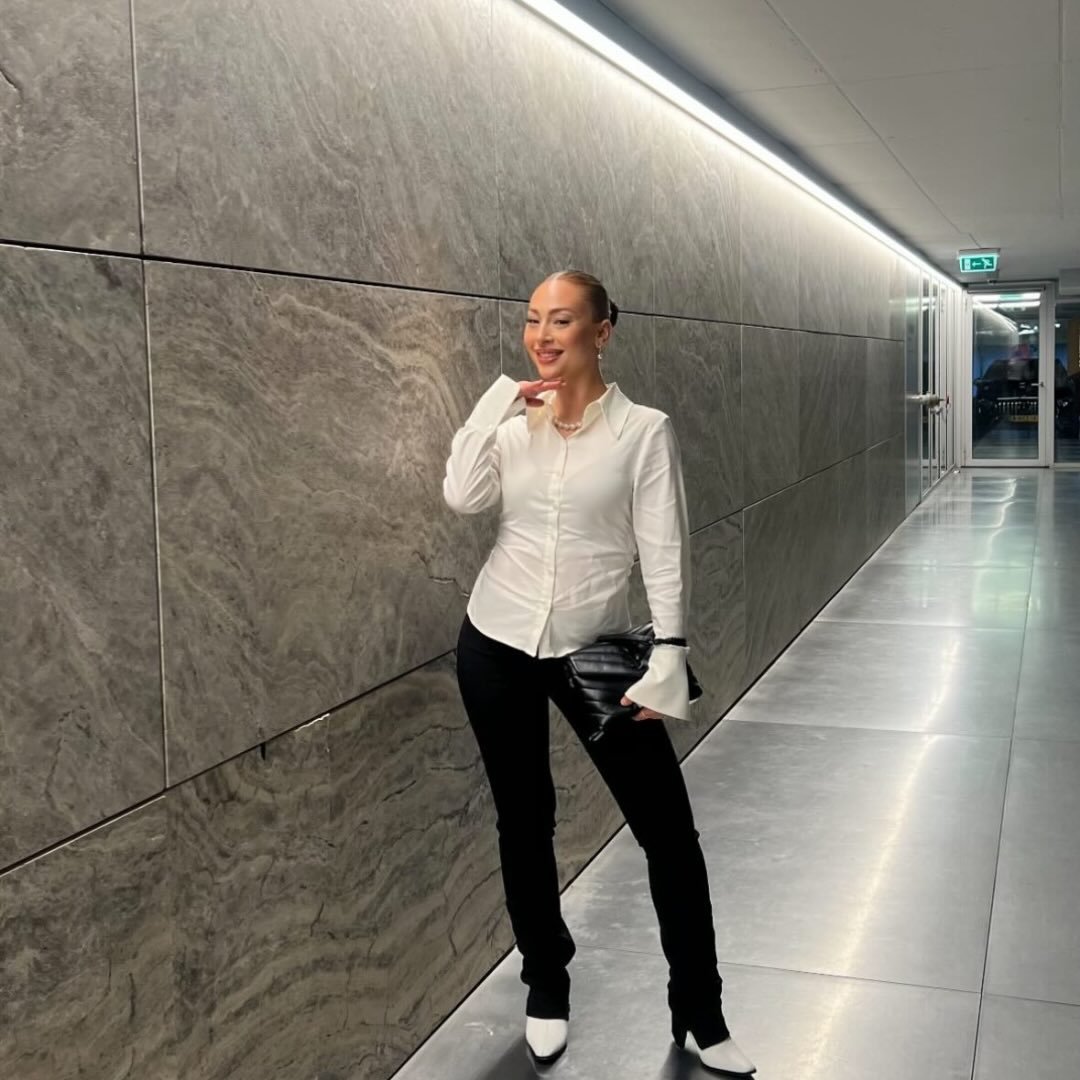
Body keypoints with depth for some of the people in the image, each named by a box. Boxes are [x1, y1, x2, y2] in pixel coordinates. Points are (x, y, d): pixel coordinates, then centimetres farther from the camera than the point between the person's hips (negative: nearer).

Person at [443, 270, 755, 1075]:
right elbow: (463, 498, -12)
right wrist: (502, 402, -13)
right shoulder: (512, 420, 3)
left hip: (595, 650, -2)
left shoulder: (643, 430, -8)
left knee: (669, 831, 0)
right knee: (525, 820, 13)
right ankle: (547, 986, 34)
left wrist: (665, 665, -15)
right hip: (498, 646, 3)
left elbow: (664, 555, -9)